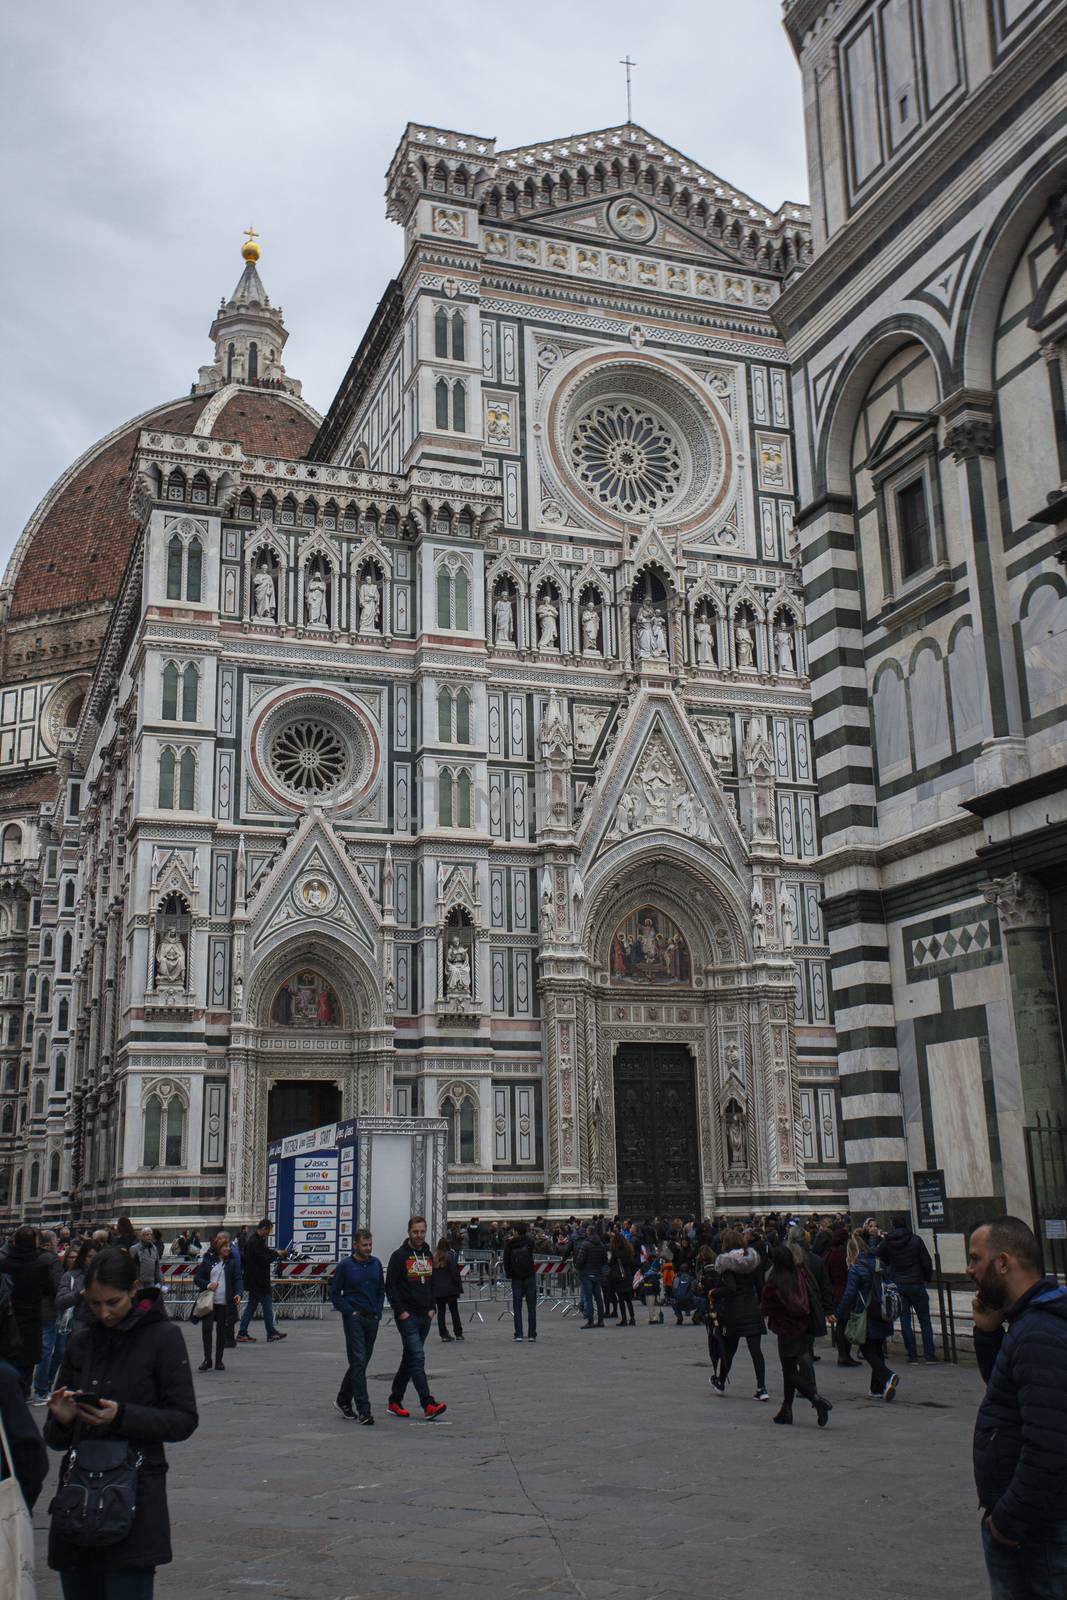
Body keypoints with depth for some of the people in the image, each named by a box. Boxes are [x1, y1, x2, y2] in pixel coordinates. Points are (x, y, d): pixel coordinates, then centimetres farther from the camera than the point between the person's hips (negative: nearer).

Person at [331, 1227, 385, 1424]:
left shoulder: (376, 1264, 8)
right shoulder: (345, 1266, -5)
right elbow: (334, 1293, -2)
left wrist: (378, 1313, 5)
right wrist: (350, 1312, -9)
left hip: (372, 1319, 5)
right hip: (354, 1319, -5)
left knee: (362, 1362, 12)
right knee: (358, 1363, -9)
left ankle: (343, 1399, 29)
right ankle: (363, 1410, -8)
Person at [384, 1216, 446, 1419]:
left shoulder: (428, 1255, 11)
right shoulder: (399, 1256, -9)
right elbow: (390, 1286, -9)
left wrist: (432, 1308, 9)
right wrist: (400, 1311, -14)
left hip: (425, 1317, 7)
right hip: (407, 1317, -7)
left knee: (410, 1358, 12)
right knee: (417, 1359, -13)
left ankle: (395, 1401, 22)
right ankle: (428, 1404, -17)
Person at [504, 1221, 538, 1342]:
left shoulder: (509, 1245, -2)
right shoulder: (529, 1242, -6)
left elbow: (506, 1262, -1)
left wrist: (509, 1274, 12)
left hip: (516, 1279, 1)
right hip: (529, 1277, -1)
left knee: (517, 1308, 5)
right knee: (531, 1307, 5)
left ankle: (519, 1335, -1)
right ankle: (532, 1335, 3)